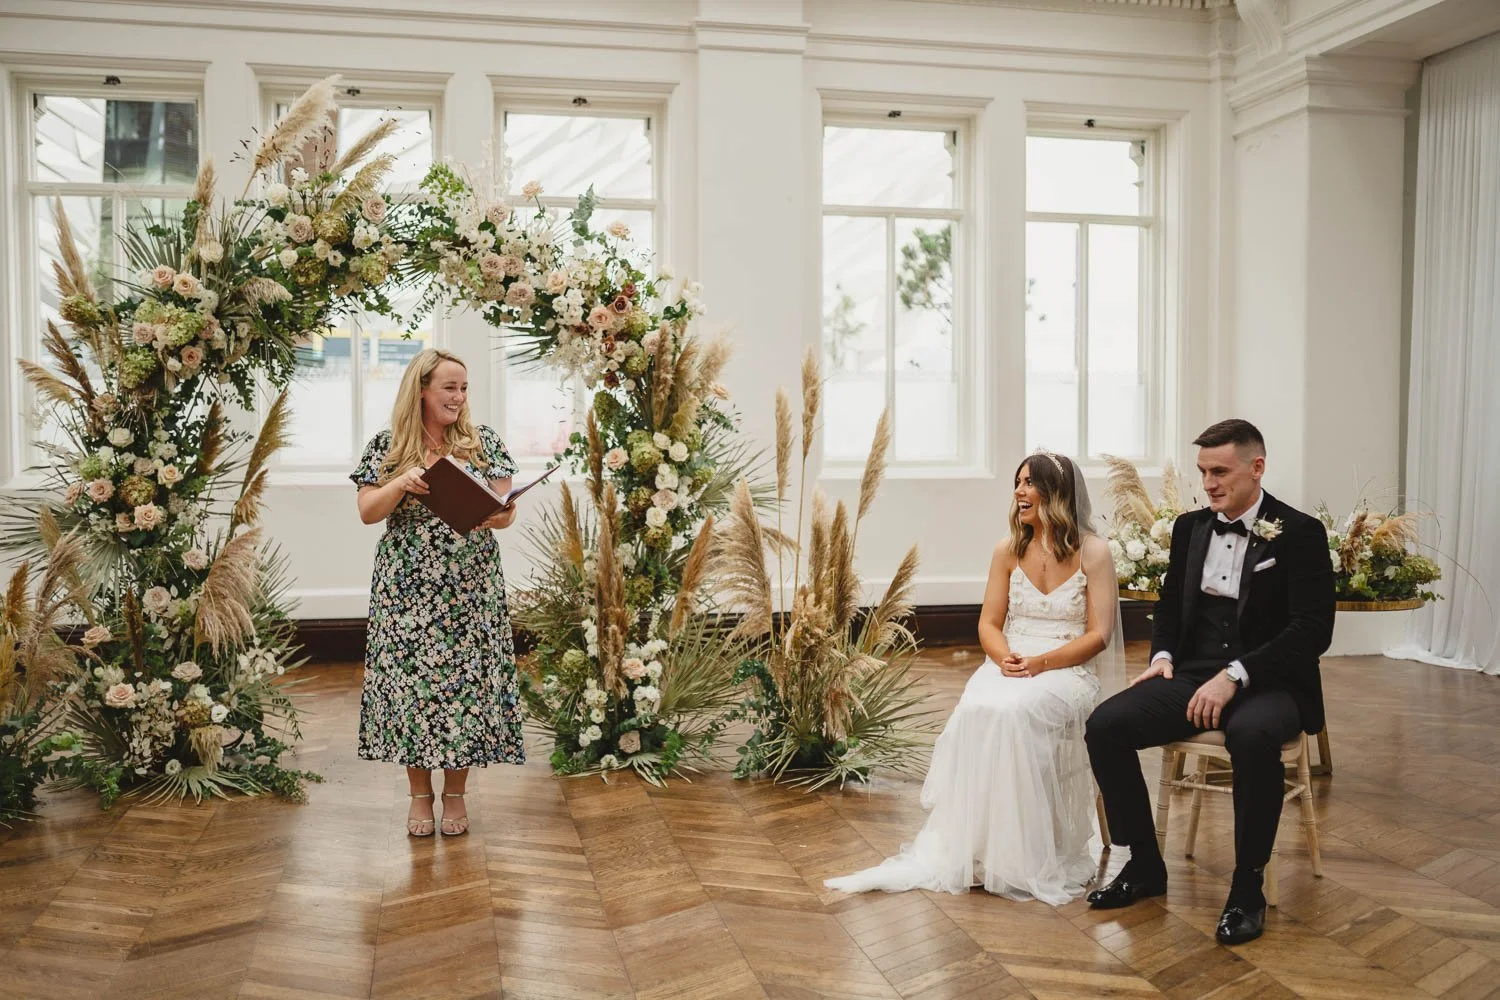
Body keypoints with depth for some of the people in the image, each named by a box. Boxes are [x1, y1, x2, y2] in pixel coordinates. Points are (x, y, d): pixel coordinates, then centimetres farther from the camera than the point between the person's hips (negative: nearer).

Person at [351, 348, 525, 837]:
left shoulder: (484, 442, 3)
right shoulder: (386, 446, 3)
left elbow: (507, 511, 1)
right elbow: (367, 513, -2)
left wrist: (493, 515, -23)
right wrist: (402, 483, -19)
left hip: (469, 589, 0)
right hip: (406, 589, 0)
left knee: (466, 681, 2)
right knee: (409, 682, 2)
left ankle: (455, 792, 18)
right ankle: (420, 792, 19)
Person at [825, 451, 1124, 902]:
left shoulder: (1094, 552, -1)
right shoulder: (1008, 551, 10)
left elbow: (1098, 635, -5)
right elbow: (989, 624, 10)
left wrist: (1040, 663, -19)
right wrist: (1004, 658, -13)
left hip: (1066, 670, -3)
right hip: (1010, 666, 3)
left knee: (1011, 712, -35)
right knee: (974, 711, -31)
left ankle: (1016, 856, -23)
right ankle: (961, 848, -26)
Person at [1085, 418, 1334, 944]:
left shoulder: (1300, 533, -5)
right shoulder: (1190, 527, 11)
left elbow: (1314, 629, -14)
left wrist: (1235, 674, -23)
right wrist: (1162, 654, 1)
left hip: (1268, 684, -5)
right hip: (1193, 675, 5)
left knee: (1252, 736, -39)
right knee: (1105, 724, -17)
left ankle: (1248, 886, -19)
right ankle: (1145, 865, 0)